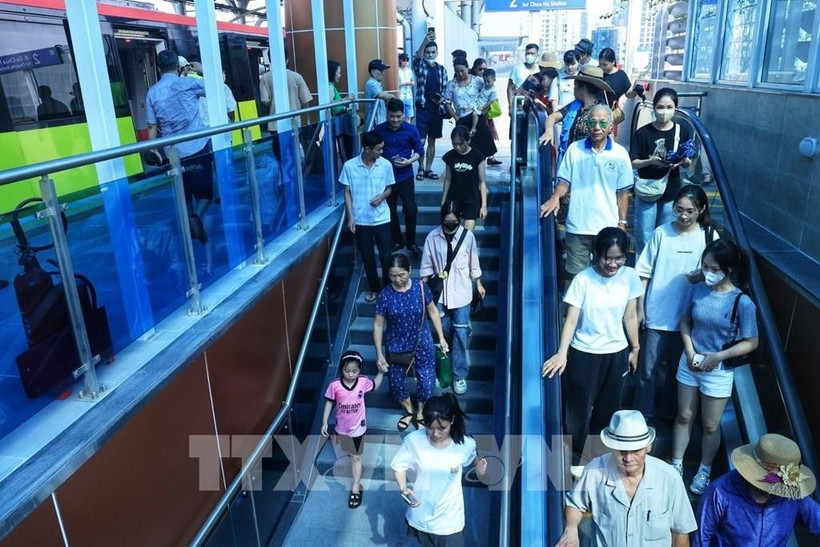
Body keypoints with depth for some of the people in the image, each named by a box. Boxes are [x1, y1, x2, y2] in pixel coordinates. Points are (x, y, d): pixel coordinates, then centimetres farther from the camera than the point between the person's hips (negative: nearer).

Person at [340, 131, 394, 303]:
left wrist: (382, 196, -16)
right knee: (367, 257, 12)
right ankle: (374, 288, 31)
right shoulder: (349, 166, -9)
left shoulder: (386, 165, -6)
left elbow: (389, 188, 7)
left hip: (381, 219, 0)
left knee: (386, 255, 4)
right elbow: (347, 192, -1)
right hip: (360, 220, 0)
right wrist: (350, 216, -6)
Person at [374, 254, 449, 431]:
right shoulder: (385, 295, -16)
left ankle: (420, 414, 35)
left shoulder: (421, 288, -14)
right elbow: (378, 324, -8)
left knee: (427, 382, 5)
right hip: (396, 347, 0)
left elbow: (433, 312, 0)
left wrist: (441, 338, 2)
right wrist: (379, 353, -9)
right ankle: (409, 411, 44)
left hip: (422, 344, 0)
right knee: (397, 383, 13)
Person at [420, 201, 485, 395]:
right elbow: (426, 265, -1)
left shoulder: (467, 236, -9)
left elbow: (473, 263, 3)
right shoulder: (432, 237, -8)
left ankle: (459, 374, 9)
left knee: (460, 332, 0)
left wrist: (478, 284, 12)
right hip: (440, 292, 1)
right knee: (444, 330, 10)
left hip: (461, 292, -1)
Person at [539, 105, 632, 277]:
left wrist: (622, 223, 2)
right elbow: (564, 181, 3)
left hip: (607, 226, 0)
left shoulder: (620, 154, 0)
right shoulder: (574, 149, 0)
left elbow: (622, 192, 3)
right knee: (577, 275, 10)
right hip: (578, 225, 0)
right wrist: (555, 197, -17)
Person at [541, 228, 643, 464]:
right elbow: (571, 319, -18)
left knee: (607, 410, 18)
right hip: (584, 354, -4)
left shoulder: (630, 277, -6)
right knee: (578, 409, 6)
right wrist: (562, 354, -29)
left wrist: (635, 349, 13)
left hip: (616, 354, 4)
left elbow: (630, 317, 5)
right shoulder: (583, 279, -18)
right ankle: (575, 459, 27)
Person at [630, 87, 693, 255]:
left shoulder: (682, 131, 0)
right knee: (644, 238, 3)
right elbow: (632, 163, -6)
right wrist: (650, 161, -23)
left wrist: (684, 160, -16)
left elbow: (688, 164, 7)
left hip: (671, 193, 2)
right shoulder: (643, 133, -7)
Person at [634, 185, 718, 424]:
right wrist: (640, 308, -3)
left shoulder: (710, 237, -6)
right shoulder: (661, 233, -8)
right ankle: (642, 414, 25)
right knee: (648, 368, 7)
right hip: (657, 314, -1)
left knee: (678, 368, 18)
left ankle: (671, 412, 39)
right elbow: (644, 273, -3)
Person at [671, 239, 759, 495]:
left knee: (710, 425, 13)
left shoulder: (742, 303, -18)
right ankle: (676, 464, 34)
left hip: (719, 371, -3)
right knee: (684, 417, 17)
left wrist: (718, 357, -19)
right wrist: (690, 353, -10)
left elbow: (751, 342, -11)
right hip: (689, 364, 3)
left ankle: (704, 471, 35)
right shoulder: (698, 289, -8)